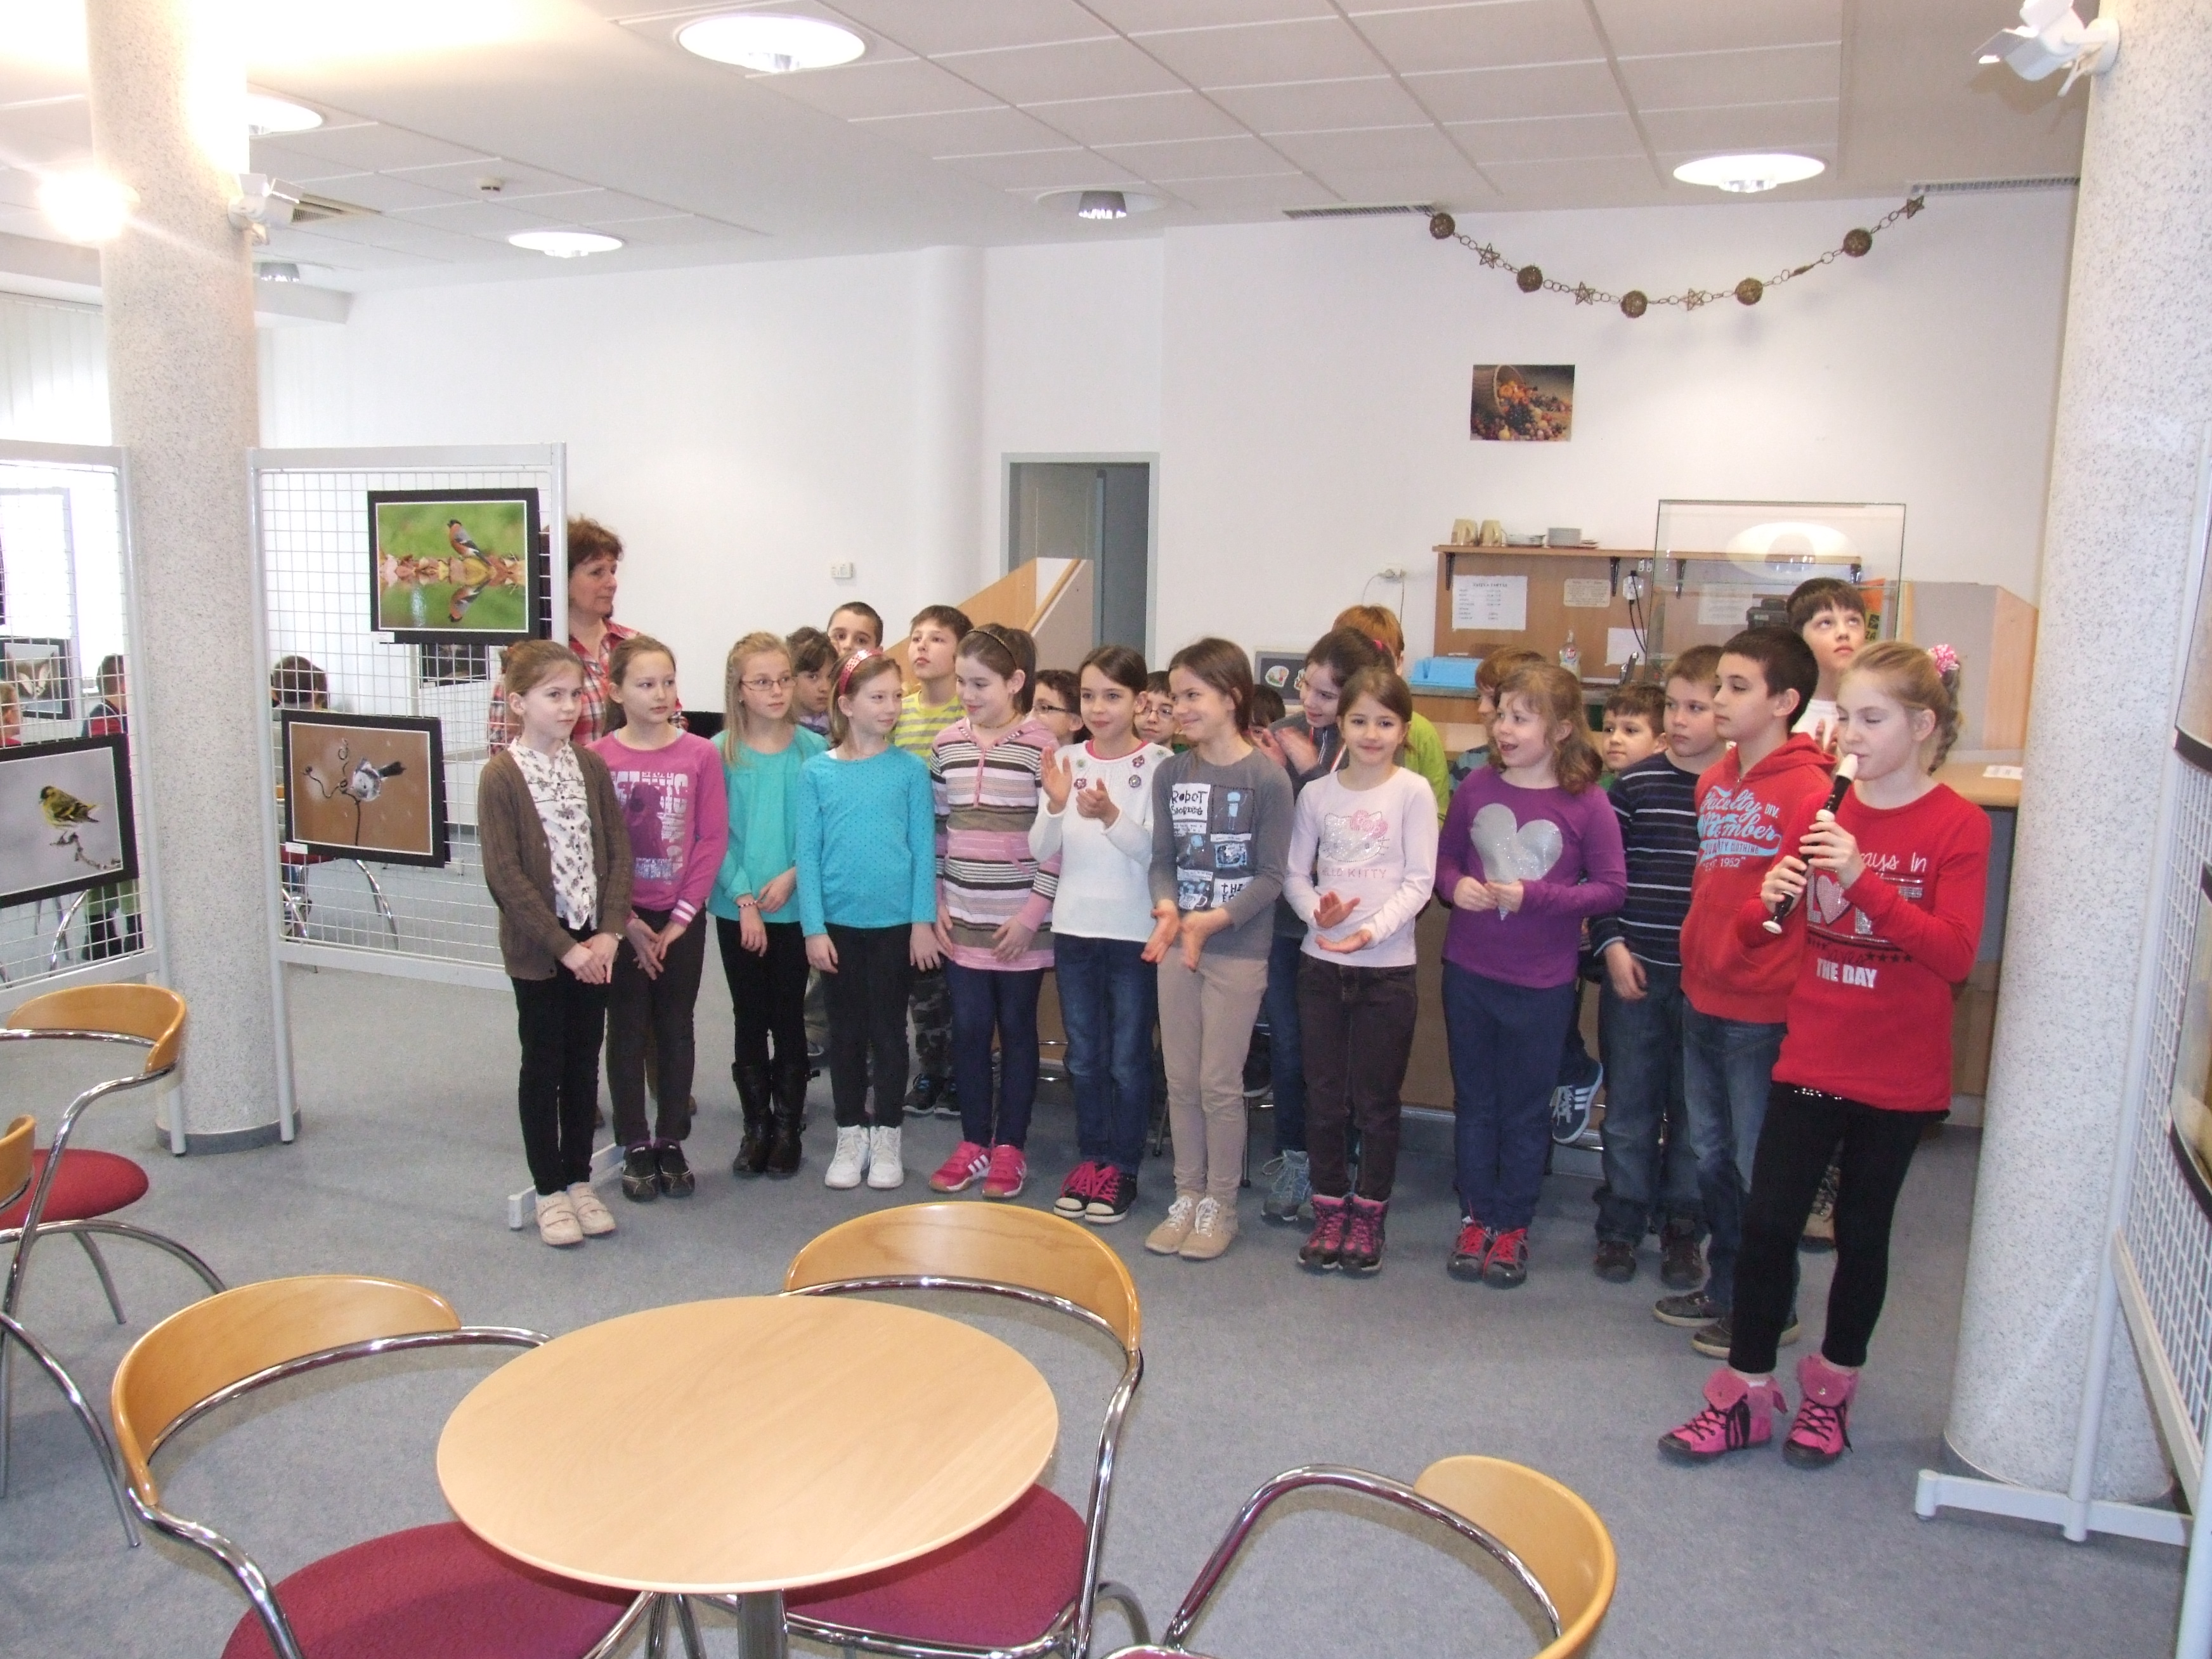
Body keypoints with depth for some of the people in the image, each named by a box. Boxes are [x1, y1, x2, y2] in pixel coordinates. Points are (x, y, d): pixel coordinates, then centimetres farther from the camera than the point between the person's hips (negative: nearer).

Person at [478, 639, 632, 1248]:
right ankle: (549, 1190, 18)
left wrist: (609, 933, -8)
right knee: (544, 1065, 7)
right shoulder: (500, 776, -10)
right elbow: (505, 876, -14)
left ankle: (579, 1179, 25)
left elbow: (618, 851, 3)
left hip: (594, 944, 4)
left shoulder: (591, 767, 4)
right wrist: (564, 946, -17)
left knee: (585, 1061, 12)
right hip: (538, 948, -4)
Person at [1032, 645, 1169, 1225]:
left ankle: (1123, 1167, 19)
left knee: (1128, 1058, 7)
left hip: (1134, 932, -4)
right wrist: (1056, 806, -19)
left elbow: (1155, 850, -13)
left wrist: (1111, 815, -29)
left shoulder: (1158, 765, -7)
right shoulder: (1066, 761, 3)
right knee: (1084, 1057, 14)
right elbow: (1041, 851, 0)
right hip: (1073, 928, 4)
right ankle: (1090, 1157, 27)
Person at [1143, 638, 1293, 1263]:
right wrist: (1167, 908, -17)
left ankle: (1221, 1206, 18)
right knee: (1180, 1080, 11)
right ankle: (1187, 1196, 25)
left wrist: (1214, 920, -24)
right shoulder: (1170, 773, 3)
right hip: (1177, 942, 5)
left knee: (1220, 1083, 2)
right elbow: (1162, 859, 3)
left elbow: (1271, 876, -11)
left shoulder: (1266, 778, -11)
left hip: (1238, 948, -4)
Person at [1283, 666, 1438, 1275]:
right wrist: (1317, 911, -15)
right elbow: (1294, 872, 5)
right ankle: (1330, 1210, 23)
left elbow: (1419, 882, -8)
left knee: (1376, 1099, 7)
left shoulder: (1413, 792, -4)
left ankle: (1369, 1214, 21)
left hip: (1387, 966, -2)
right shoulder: (1318, 794, 4)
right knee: (1325, 1095, 9)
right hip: (1321, 961, 3)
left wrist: (1374, 929, -20)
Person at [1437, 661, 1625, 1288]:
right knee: (1474, 1101, 14)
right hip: (1468, 971, 3)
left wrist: (1535, 896, -19)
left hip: (1541, 983, -3)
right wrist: (1455, 886, -13)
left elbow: (1611, 888, -8)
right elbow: (1445, 858, 9)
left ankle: (1513, 1225, 26)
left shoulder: (1587, 803, -10)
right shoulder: (1476, 788, -2)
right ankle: (1476, 1216, 29)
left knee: (1525, 1110, 11)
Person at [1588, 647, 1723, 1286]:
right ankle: (1621, 1222, 22)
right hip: (1635, 969, 1)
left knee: (1694, 1109, 10)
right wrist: (1612, 945, -5)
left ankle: (1681, 1227, 25)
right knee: (1629, 1103, 9)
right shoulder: (1635, 782, 0)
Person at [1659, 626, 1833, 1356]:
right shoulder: (1713, 782, 8)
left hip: (1763, 1009, -8)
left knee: (1760, 1163, 6)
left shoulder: (1806, 790, -17)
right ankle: (1724, 1288, 36)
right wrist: (1696, 956, 15)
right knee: (1711, 1152, 19)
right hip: (1702, 995, 8)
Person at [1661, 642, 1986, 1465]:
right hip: (1810, 1058, 3)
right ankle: (1745, 1395, 14)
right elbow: (1752, 931, 5)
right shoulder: (1824, 812, 3)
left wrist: (1863, 879, -29)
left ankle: (1832, 1387, 30)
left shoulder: (1958, 827, -8)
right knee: (1767, 1220, 1)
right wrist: (1767, 898, -18)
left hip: (1900, 1074, -3)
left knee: (1862, 1230, 11)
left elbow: (1955, 954, -19)